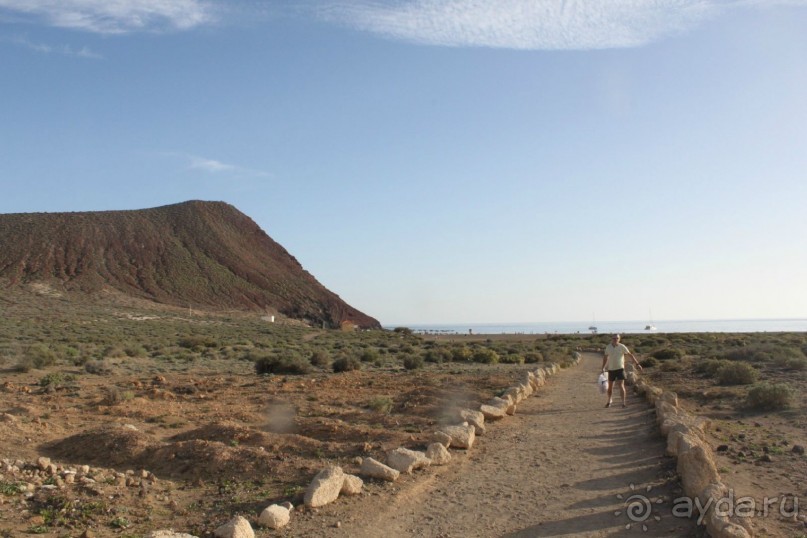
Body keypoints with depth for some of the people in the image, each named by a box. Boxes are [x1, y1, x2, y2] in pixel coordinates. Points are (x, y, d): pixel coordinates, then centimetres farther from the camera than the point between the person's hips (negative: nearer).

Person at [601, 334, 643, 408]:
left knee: (621, 386, -13)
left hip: (620, 369, -3)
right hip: (611, 369, 3)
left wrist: (637, 364, -8)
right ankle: (609, 401, 32)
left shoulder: (622, 347, -10)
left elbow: (630, 355, -5)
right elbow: (605, 357, 10)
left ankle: (624, 402, -5)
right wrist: (603, 368, 5)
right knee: (610, 387, 12)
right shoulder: (608, 347, -2)